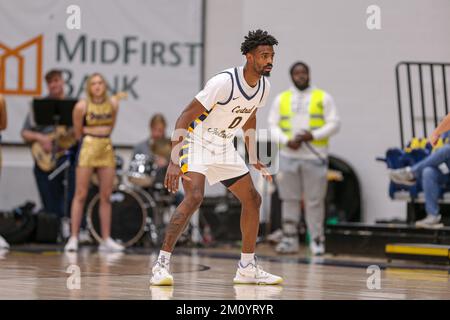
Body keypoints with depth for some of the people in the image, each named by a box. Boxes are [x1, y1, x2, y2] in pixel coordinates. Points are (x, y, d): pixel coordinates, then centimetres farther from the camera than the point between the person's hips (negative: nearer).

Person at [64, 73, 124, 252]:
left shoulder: (113, 104, 3)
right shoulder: (82, 106, -8)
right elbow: (78, 133, 1)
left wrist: (103, 138, 10)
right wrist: (92, 139, 8)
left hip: (107, 149, 4)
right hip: (87, 149, -4)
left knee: (106, 197, 5)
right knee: (80, 195, -5)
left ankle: (106, 239, 9)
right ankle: (73, 238, -3)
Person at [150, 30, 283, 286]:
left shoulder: (264, 87, -2)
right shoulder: (224, 82, -27)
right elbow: (185, 117, -25)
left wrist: (254, 160, 20)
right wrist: (174, 161, -32)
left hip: (225, 147, 8)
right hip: (198, 141, -8)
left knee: (253, 199, 8)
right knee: (194, 197, -27)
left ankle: (247, 268, 19)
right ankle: (162, 263, -25)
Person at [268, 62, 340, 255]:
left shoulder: (323, 98, 6)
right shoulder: (281, 99, 12)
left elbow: (334, 124, 1)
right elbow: (273, 125, 7)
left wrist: (313, 136, -14)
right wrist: (287, 141, -10)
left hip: (314, 157, -2)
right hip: (288, 156, 2)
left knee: (314, 201, -2)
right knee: (289, 199, 5)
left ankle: (316, 241, 3)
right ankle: (290, 239, 11)